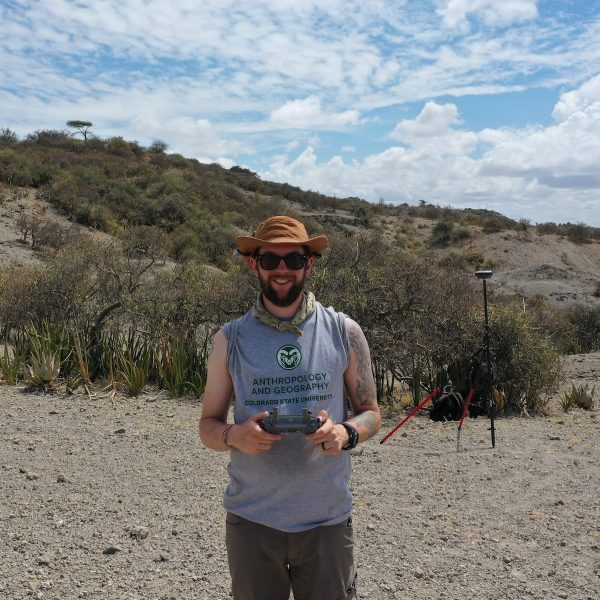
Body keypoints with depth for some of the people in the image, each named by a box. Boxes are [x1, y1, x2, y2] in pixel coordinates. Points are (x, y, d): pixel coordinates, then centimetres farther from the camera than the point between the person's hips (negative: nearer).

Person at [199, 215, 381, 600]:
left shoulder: (344, 332, -1)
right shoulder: (231, 339, 0)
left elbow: (371, 413, 6)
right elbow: (208, 426, 5)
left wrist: (346, 433, -16)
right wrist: (234, 436, -18)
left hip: (327, 521, 0)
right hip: (251, 522, 1)